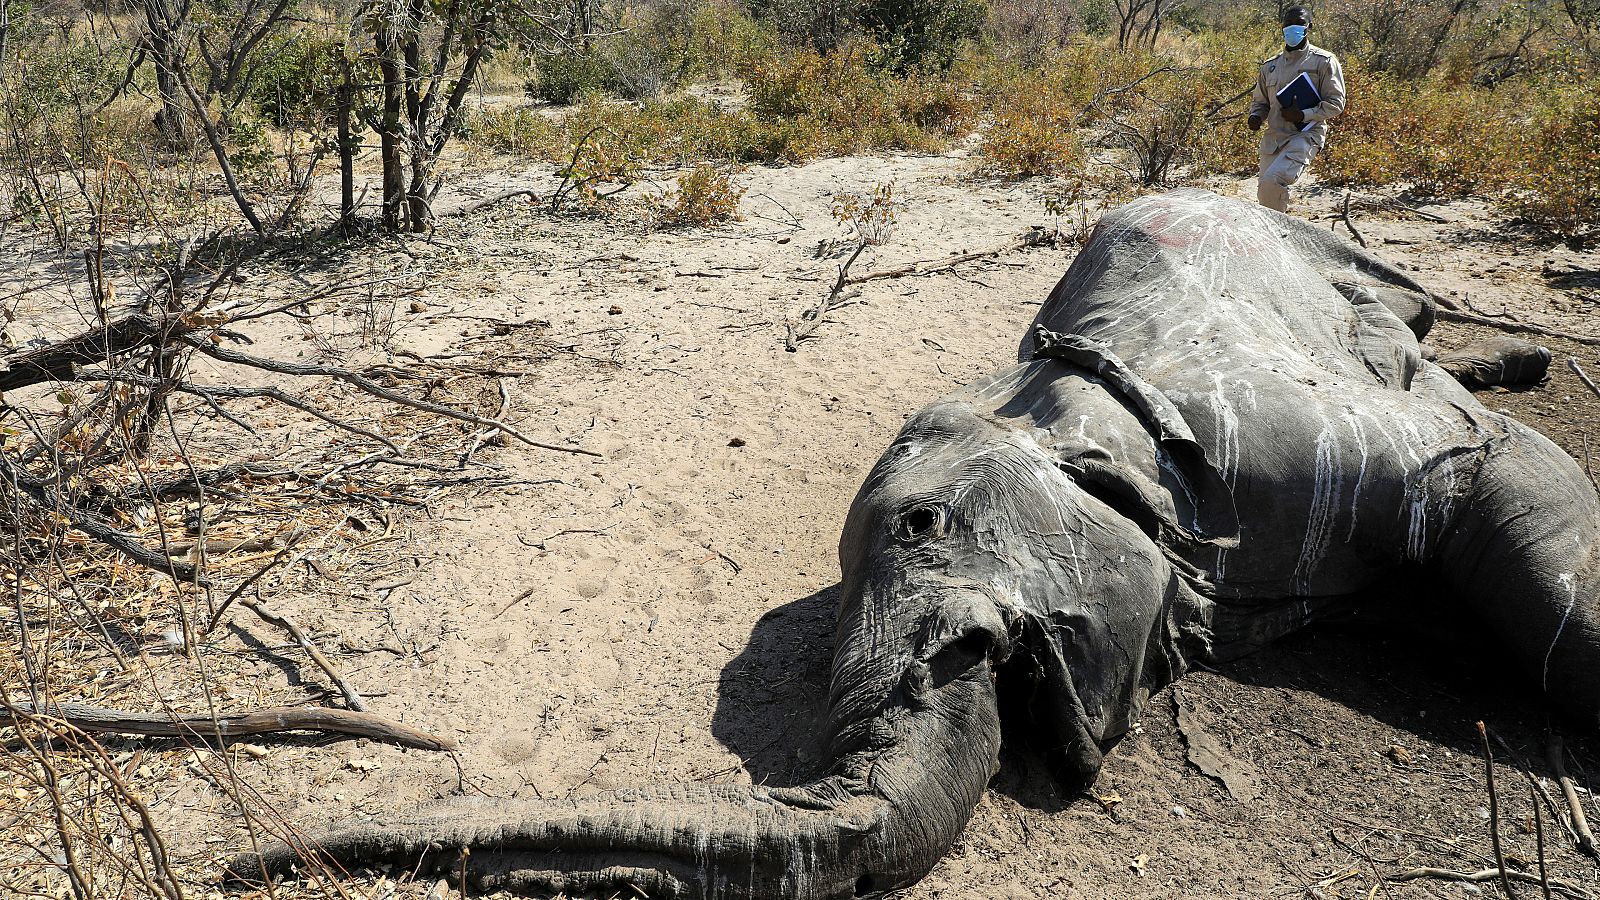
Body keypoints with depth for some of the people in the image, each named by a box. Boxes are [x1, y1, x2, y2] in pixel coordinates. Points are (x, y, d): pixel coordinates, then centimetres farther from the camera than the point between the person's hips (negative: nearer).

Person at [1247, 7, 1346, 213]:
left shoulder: (1323, 61, 1)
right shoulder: (1270, 65, 16)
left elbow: (1335, 103, -3)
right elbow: (1259, 101, 25)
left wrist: (1304, 115, -18)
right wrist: (1256, 116, 1)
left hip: (1305, 136, -6)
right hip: (1273, 138, 6)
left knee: (1273, 180, -29)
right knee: (1265, 191, 8)